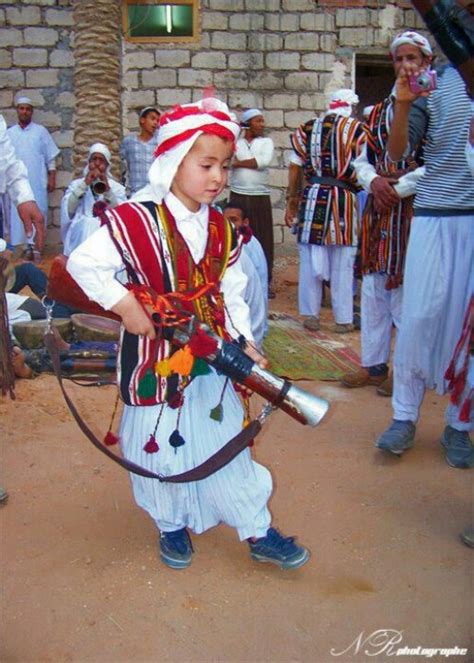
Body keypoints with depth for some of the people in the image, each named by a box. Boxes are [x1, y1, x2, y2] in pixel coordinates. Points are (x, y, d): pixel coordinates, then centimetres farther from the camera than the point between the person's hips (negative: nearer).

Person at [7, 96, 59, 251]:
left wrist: (52, 179, -2)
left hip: (37, 183, -2)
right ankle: (19, 248, 2)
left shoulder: (41, 131, 7)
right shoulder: (9, 133, 11)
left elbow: (51, 158, 5)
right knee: (17, 216, 0)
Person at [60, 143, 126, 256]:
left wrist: (107, 189, -14)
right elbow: (67, 210, -3)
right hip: (80, 236, 1)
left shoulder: (117, 187, 14)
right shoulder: (76, 184, 15)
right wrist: (84, 184, -8)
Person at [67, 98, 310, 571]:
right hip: (155, 358, -4)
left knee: (227, 441, 11)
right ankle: (171, 526, 35)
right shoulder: (136, 222, -15)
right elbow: (83, 263, -15)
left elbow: (230, 294, 7)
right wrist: (123, 304, -20)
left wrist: (242, 340, -4)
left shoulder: (222, 230, 3)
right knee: (161, 444, 11)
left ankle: (258, 533, 23)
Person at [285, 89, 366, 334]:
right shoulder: (357, 129, -2)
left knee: (310, 260, 10)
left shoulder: (306, 128, 7)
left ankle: (311, 315, 15)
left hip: (312, 198, 2)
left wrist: (291, 202, 13)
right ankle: (343, 319, 13)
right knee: (343, 264, 6)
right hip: (344, 200, -2)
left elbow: (295, 168, 7)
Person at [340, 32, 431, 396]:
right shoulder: (380, 111, 14)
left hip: (415, 209, -6)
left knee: (406, 291, -2)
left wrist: (398, 189, -15)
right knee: (373, 289, 11)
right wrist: (374, 181, -8)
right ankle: (374, 364, 25)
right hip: (379, 208, 6)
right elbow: (362, 159, 13)